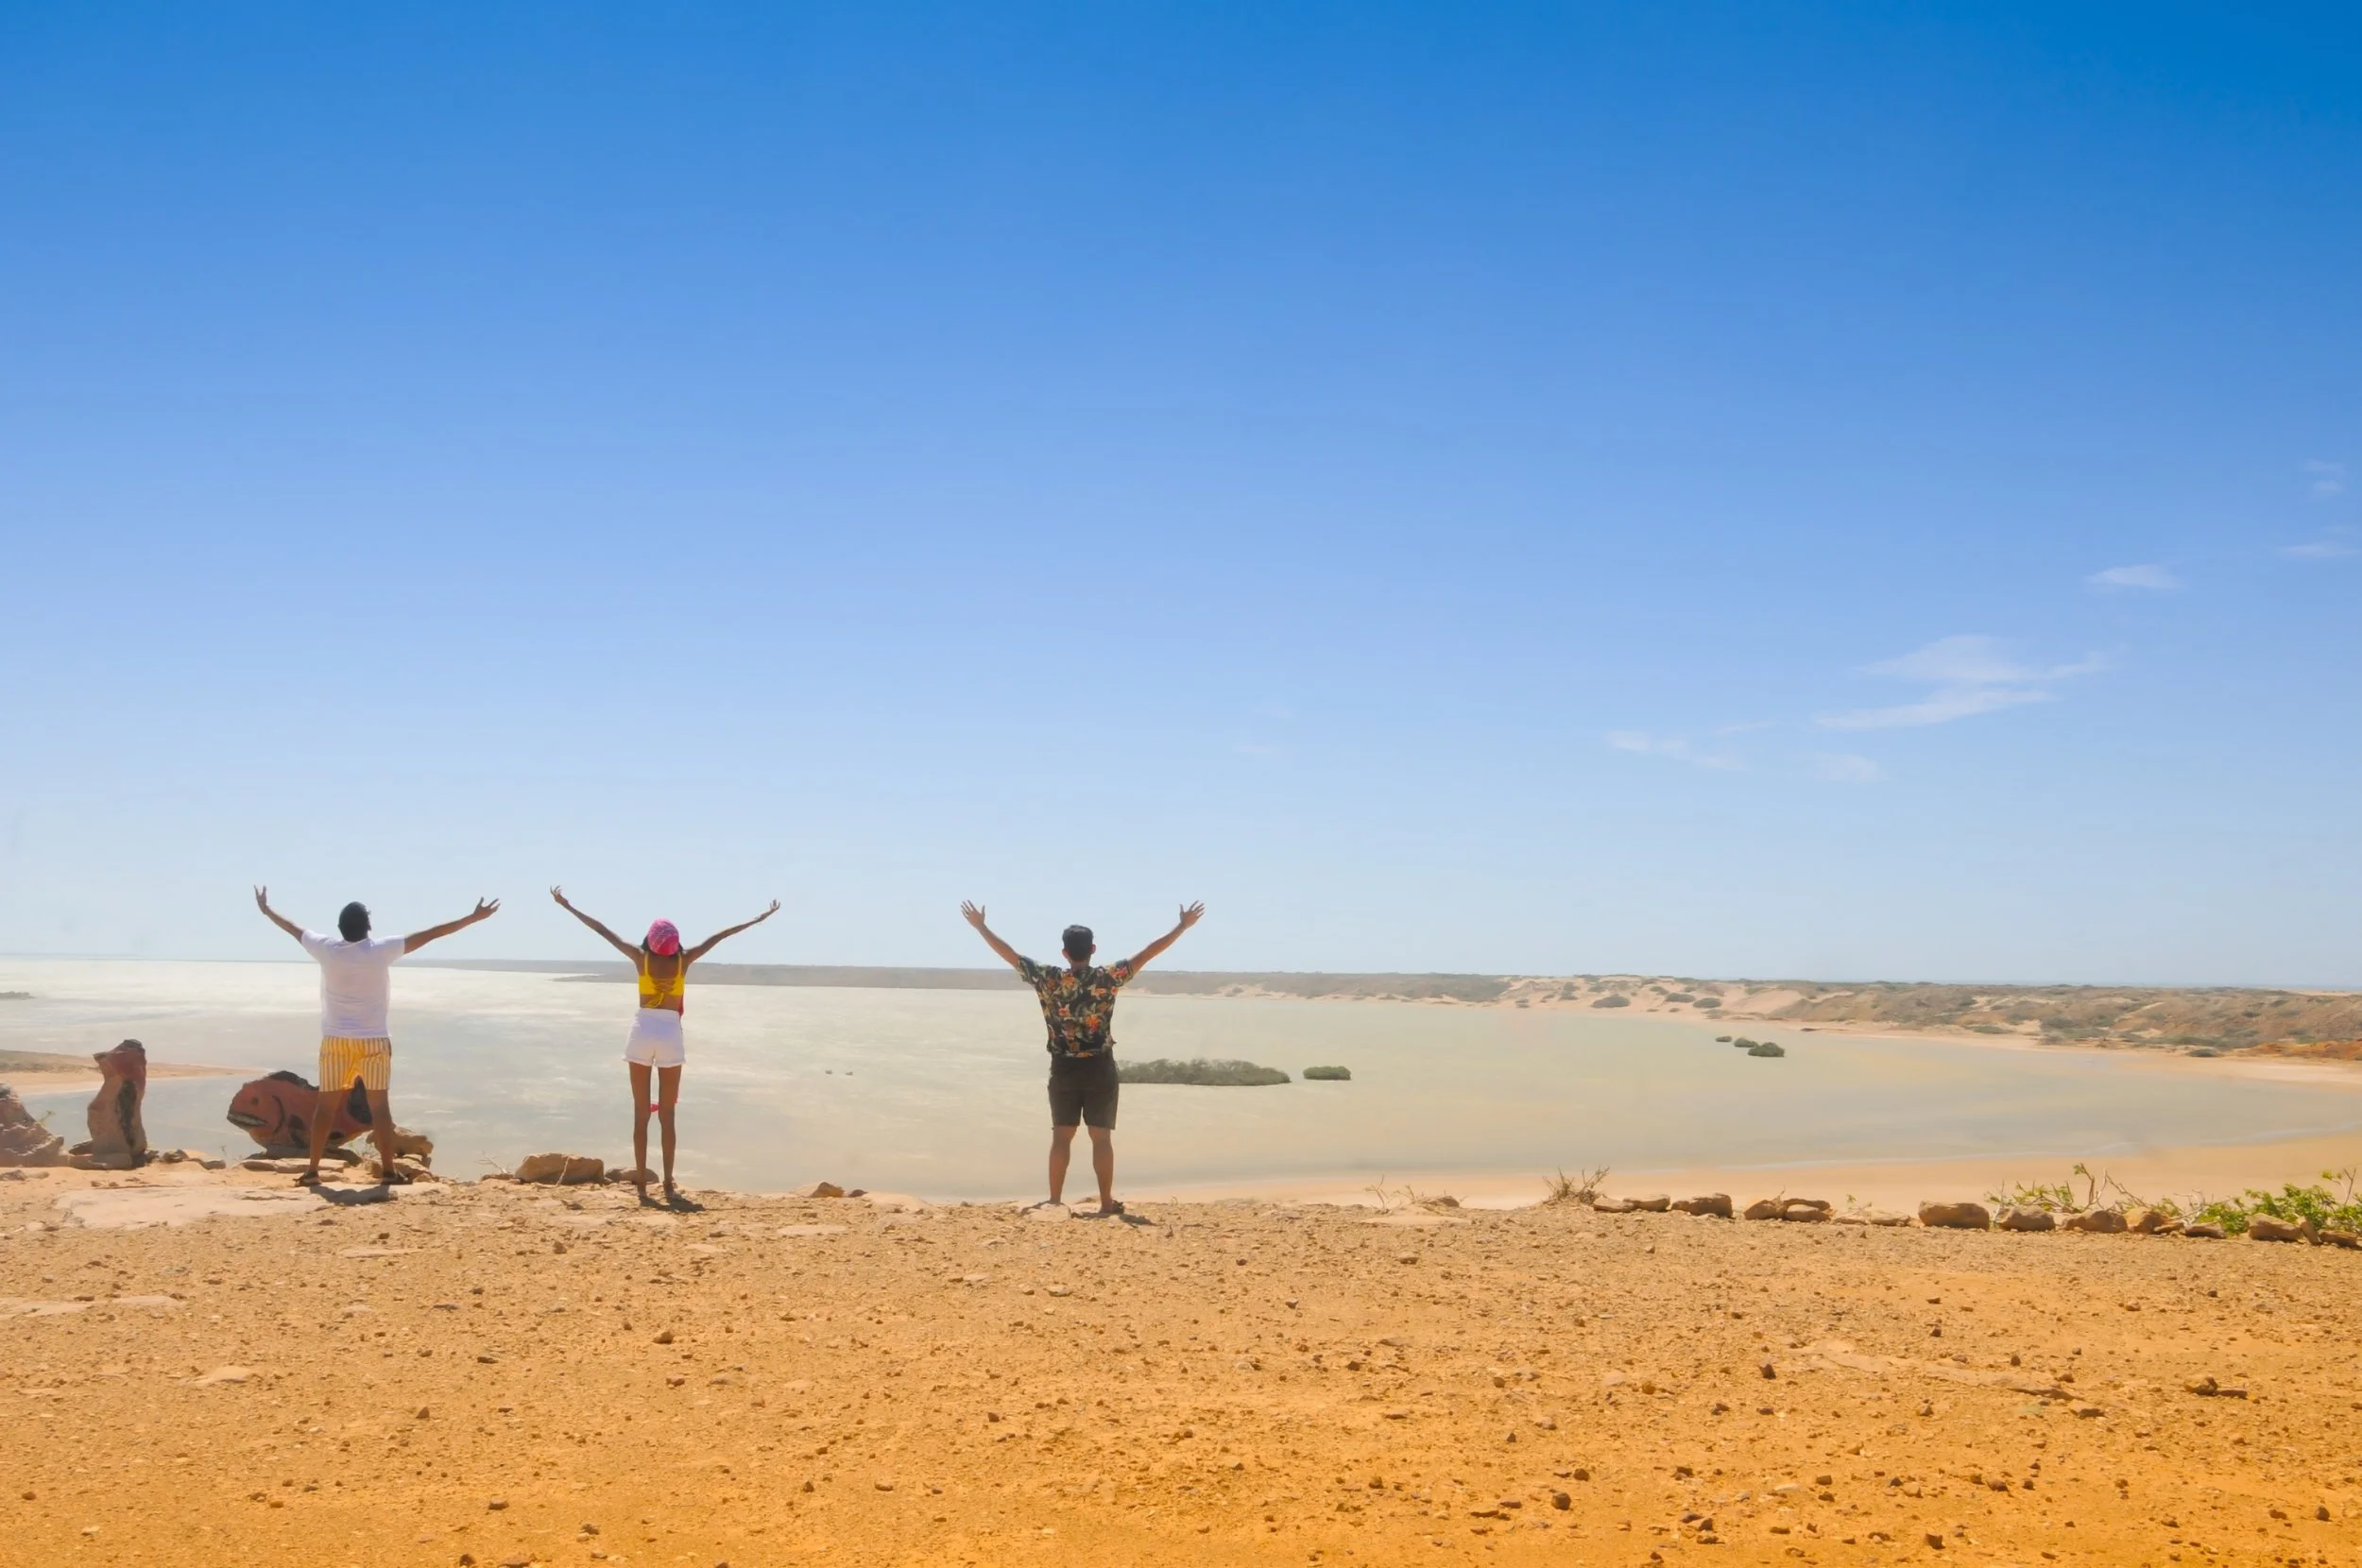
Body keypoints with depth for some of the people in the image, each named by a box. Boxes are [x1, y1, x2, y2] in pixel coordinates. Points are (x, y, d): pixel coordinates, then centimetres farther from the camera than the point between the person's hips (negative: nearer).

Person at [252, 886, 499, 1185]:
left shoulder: (327, 948, -4)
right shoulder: (382, 950, -10)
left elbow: (294, 929, 14)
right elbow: (430, 934, -9)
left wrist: (266, 909, 31)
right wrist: (474, 917, -6)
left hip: (335, 1041, 2)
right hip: (373, 1041, -2)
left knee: (326, 1104, 7)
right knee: (379, 1105, 1)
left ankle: (312, 1170, 9)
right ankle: (388, 1169, 2)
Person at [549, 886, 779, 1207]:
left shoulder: (641, 958, -3)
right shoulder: (683, 961, -2)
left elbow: (603, 931, 3)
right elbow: (717, 937, 5)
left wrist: (567, 907, 10)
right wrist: (758, 919, 11)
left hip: (642, 1032, 0)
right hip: (670, 1035, 0)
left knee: (641, 1114, 4)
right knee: (667, 1116, 6)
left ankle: (642, 1184, 2)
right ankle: (668, 1185, 4)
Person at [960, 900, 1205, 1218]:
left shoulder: (1048, 978, -5)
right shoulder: (1107, 978, -9)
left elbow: (1009, 953, 1)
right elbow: (1147, 953, -8)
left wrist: (980, 926, 11)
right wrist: (1184, 926, -4)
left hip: (1064, 1069, 1)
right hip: (1099, 1068, -1)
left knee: (1061, 1136, 7)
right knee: (1101, 1137, 3)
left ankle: (1055, 1201, 8)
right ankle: (1107, 1203, 6)